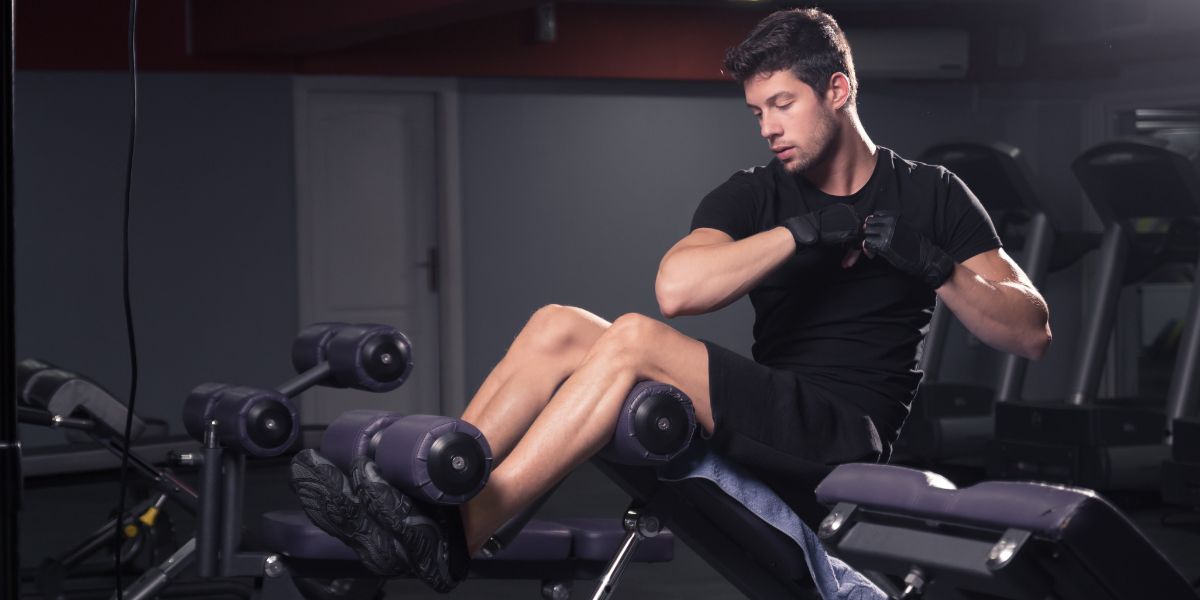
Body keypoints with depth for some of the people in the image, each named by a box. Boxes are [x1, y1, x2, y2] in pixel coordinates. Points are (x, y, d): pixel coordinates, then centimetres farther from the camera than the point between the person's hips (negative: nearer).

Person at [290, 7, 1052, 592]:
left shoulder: (930, 197, 4)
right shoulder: (753, 196, 11)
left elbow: (1033, 333, -2)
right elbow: (677, 286, -10)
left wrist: (936, 266, -17)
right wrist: (801, 235, -14)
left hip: (842, 447, -6)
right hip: (762, 430, 6)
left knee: (634, 340, -28)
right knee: (559, 328, -11)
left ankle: (450, 540, -33)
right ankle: (427, 498, -18)